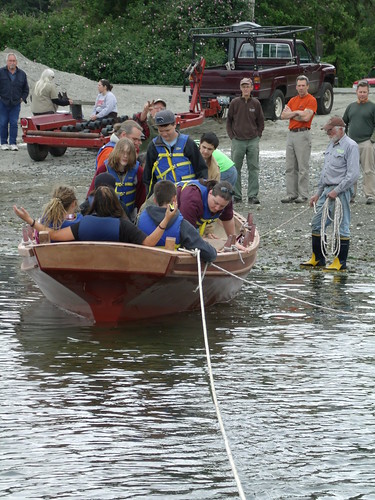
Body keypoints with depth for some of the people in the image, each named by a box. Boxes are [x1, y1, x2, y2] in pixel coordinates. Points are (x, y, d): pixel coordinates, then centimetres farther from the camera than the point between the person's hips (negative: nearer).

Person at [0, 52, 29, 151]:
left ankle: (13, 143, 2)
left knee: (14, 124, -3)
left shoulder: (22, 74, 9)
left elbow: (26, 89, 18)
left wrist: (23, 98, 6)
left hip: (16, 104, 1)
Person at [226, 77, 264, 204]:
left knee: (253, 169, 0)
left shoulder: (256, 103, 4)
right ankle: (236, 195, 9)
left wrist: (258, 136, 4)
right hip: (238, 141, 0)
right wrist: (232, 136, 1)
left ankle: (253, 196, 4)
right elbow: (229, 121, 9)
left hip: (253, 141, 0)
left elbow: (261, 122, 13)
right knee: (236, 169, 2)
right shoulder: (235, 103, 1)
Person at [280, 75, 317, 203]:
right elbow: (283, 115, 7)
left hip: (303, 134, -7)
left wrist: (291, 113, -3)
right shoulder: (293, 100, 17)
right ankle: (291, 194, 9)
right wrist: (297, 113, -8)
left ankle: (303, 195, -2)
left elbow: (306, 117, -17)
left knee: (303, 167, -5)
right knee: (290, 167, 6)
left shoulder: (311, 100, -4)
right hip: (291, 134, 7)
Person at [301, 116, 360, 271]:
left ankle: (341, 262, 0)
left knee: (342, 226, -4)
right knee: (317, 224, 9)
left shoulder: (350, 146, -10)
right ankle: (317, 259, 18)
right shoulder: (332, 145, 18)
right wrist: (318, 193, 23)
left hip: (341, 191, -9)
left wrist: (337, 191, -19)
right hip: (327, 190, 9)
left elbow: (353, 174, -17)